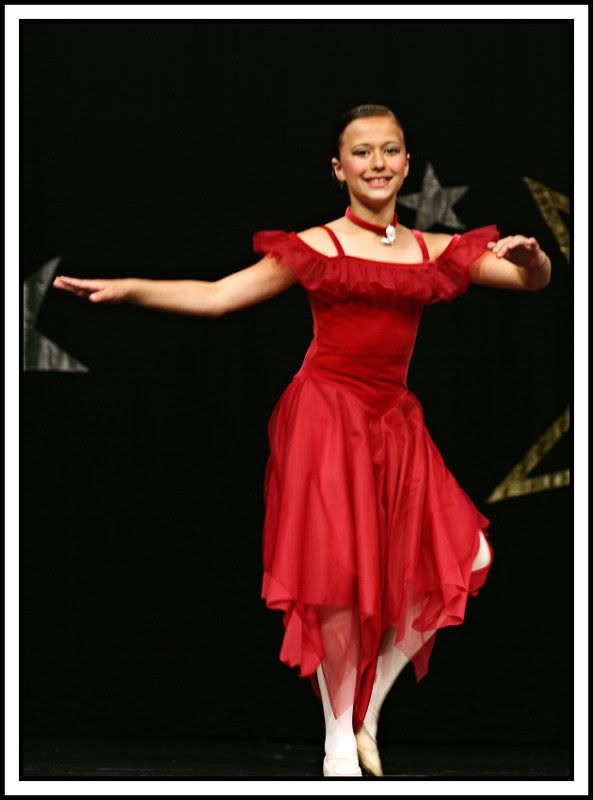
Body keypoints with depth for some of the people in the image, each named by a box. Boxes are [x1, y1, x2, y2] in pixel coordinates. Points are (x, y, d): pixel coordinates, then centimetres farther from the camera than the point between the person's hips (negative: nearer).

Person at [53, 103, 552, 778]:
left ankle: (369, 710, 14)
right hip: (325, 415, -4)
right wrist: (127, 288, -11)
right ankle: (340, 741, 10)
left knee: (455, 561, -3)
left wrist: (530, 256, -16)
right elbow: (215, 297, 0)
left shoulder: (434, 252, 10)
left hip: (394, 424, 4)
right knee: (337, 579, -6)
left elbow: (535, 279, 8)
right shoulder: (314, 247, 2)